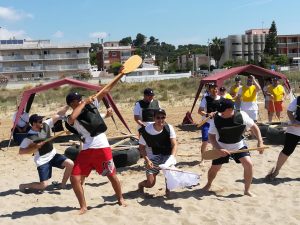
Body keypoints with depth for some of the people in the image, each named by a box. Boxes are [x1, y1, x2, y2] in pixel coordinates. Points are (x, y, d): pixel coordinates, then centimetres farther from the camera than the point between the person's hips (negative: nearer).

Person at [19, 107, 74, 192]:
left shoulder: (45, 125, -7)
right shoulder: (29, 137, -19)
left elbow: (58, 115, -9)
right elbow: (21, 151, -17)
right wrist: (35, 147, -25)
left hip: (53, 155, 6)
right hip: (42, 161, -6)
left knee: (70, 164, -12)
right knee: (44, 185, -11)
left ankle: (62, 184, 8)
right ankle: (23, 185, 15)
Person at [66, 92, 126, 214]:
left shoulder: (92, 104, 7)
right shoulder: (72, 118, -2)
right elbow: (71, 118, -26)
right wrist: (84, 103, -18)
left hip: (102, 147, 1)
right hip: (86, 150, 0)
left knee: (112, 175, 12)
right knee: (75, 179, -6)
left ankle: (120, 198, 36)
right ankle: (83, 206, 12)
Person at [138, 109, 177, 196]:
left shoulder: (169, 128, -12)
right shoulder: (146, 130, -17)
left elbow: (174, 145, -15)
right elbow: (142, 147, -8)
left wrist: (172, 157, -32)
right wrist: (147, 160, -21)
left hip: (167, 155, 2)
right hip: (152, 157, -1)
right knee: (150, 184, -6)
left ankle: (168, 188, 2)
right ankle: (141, 184, 34)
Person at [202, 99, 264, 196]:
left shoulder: (242, 116, -20)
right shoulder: (216, 119, -21)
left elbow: (254, 126, -6)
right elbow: (211, 136, -13)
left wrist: (260, 141, -14)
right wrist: (219, 149, -25)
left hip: (239, 146, 0)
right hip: (222, 148, 0)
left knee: (248, 164, -18)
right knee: (214, 168, 4)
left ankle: (247, 190, 2)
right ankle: (208, 184, 38)